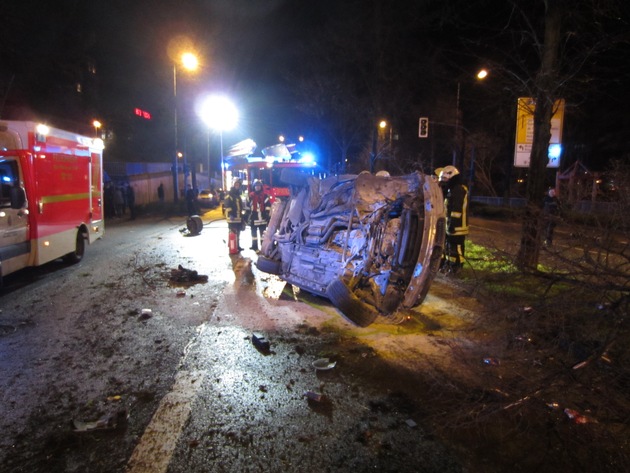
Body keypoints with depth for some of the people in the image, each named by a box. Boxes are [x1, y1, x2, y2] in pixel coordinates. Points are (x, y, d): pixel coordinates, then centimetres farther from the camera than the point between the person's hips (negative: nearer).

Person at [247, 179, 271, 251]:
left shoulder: (265, 195, -1)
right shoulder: (251, 195, 6)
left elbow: (268, 205, -4)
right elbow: (248, 206, 9)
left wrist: (267, 214, -11)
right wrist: (247, 215, 4)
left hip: (262, 217, -3)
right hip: (254, 217, 3)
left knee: (263, 232, 5)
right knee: (254, 232, 10)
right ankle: (254, 246, 19)